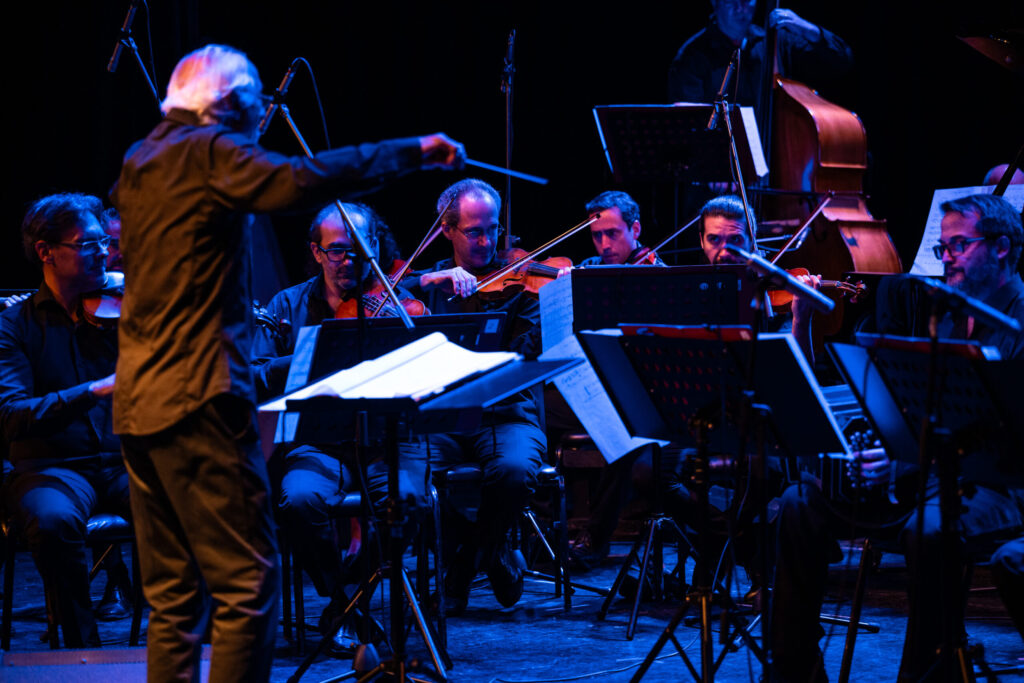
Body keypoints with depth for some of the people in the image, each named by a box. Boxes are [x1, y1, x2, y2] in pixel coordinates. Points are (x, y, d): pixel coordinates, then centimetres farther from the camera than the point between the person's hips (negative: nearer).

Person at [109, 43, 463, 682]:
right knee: (248, 586, -8)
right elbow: (303, 179, -23)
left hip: (137, 401, 9)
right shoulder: (208, 151, -8)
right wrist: (414, 151, -19)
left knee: (173, 594, 10)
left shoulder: (140, 160, 17)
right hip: (199, 393, -9)